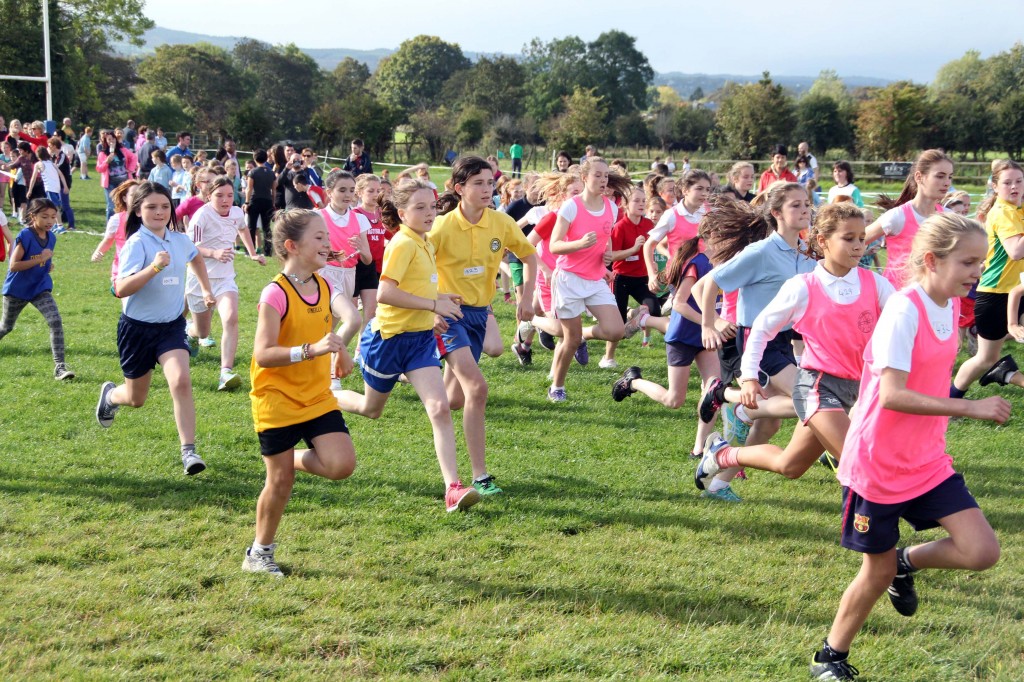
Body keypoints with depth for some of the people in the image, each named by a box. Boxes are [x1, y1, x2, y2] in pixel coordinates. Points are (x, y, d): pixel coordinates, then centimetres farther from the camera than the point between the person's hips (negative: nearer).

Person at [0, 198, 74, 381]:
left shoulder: (51, 237, -1)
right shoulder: (25, 236, -20)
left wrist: (48, 265, -3)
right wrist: (40, 259, -28)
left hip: (40, 288, 4)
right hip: (17, 289, -4)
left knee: (56, 322, -16)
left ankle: (59, 366, -16)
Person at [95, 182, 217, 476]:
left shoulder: (180, 240, -1)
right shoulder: (137, 243, -18)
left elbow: (195, 258, 26)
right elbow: (120, 289, -32)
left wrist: (206, 289, 25)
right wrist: (154, 267, -42)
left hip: (171, 325, 3)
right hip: (138, 328, -3)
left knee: (181, 382, -22)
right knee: (136, 398, 13)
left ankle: (189, 451, -18)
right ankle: (110, 395, 50)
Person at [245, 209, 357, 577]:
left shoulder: (324, 286, 4)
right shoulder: (275, 294, -18)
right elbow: (263, 354, -25)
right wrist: (311, 350, -34)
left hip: (317, 397, 6)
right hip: (277, 401, -5)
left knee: (341, 464, -12)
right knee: (280, 482, 1)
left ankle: (296, 460, 19)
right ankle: (259, 552, 22)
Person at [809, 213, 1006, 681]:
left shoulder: (951, 306, 3)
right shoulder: (904, 310, -21)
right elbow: (893, 395, -28)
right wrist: (970, 408, -27)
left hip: (927, 461, 7)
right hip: (878, 465, -6)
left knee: (982, 551, -7)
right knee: (878, 572, 6)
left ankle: (907, 562, 22)